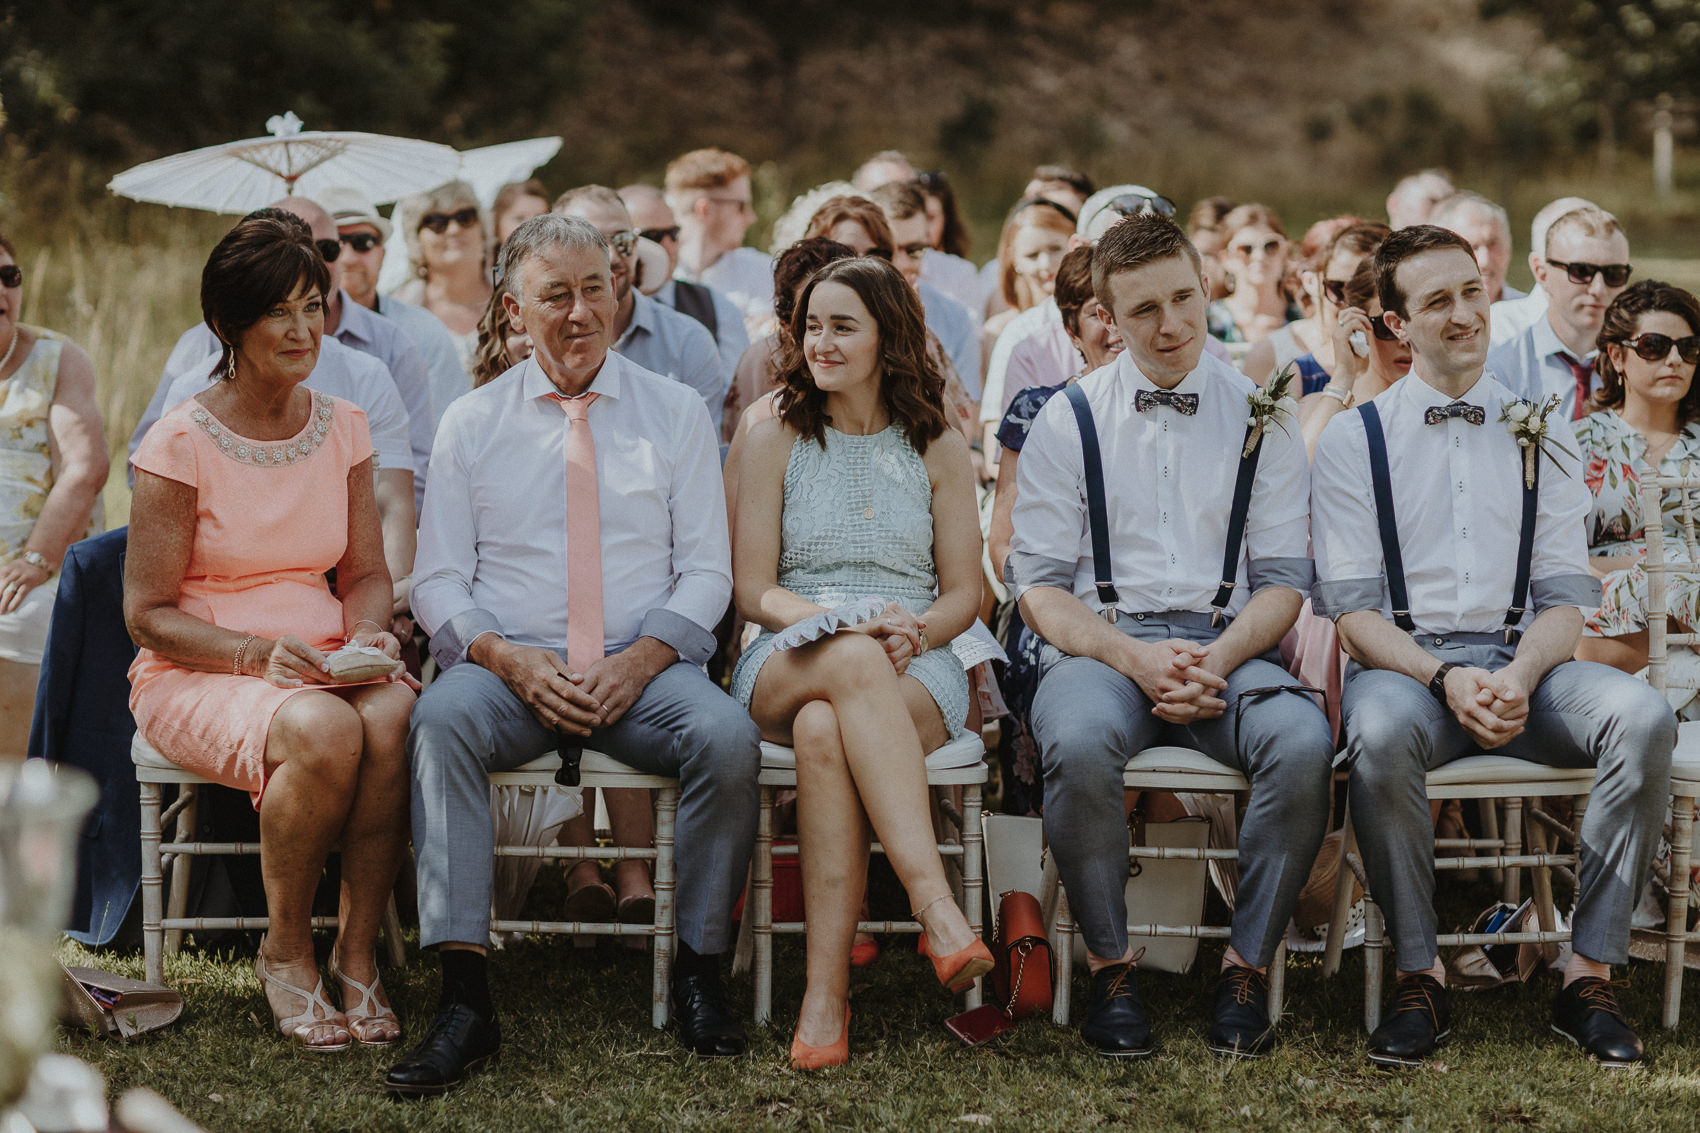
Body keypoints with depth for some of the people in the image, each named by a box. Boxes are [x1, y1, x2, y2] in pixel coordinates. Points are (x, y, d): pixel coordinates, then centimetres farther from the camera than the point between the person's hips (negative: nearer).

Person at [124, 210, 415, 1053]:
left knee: (396, 716, -32)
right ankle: (285, 955, -12)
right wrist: (257, 655, -21)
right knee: (323, 731, -36)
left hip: (322, 665, 4)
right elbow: (148, 614, -7)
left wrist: (367, 636, -8)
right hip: (194, 676, -4)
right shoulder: (181, 443, -8)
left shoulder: (342, 428, 8)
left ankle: (358, 952, -16)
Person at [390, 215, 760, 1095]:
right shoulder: (472, 423, 10)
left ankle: (699, 971, -13)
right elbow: (438, 580, 6)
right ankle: (464, 1001, -36)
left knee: (727, 735, -31)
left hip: (642, 670, 0)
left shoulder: (675, 413, 10)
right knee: (441, 717, -33)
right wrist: (507, 658, -14)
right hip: (511, 667, 0)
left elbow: (705, 570, 6)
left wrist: (641, 659, -12)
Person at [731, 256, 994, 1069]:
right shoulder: (777, 443, 11)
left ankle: (827, 990, -44)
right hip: (788, 666, 0)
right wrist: (849, 627, -14)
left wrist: (916, 629, -12)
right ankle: (937, 909, -51)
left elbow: (963, 595, 12)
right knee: (854, 662, -40)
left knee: (823, 730, -39)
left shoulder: (938, 449, 13)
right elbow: (753, 589, 5)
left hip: (914, 672, 0)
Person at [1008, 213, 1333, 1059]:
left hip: (1226, 647, 1)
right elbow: (1038, 584, 5)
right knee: (1078, 742, -37)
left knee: (1303, 742, -32)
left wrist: (1219, 659, -11)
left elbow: (1284, 578, 9)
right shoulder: (1067, 420, 9)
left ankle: (1247, 964, -14)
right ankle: (1109, 966, -16)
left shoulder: (1261, 417, 12)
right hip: (1100, 641, -1)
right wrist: (1132, 656, -13)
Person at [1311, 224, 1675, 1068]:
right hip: (1406, 663, -2)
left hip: (1523, 660, 2)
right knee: (1380, 732, -38)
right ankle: (1418, 978, -21)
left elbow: (1566, 597, 7)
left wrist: (1519, 677, -15)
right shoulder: (1353, 439, 7)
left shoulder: (1542, 435, 14)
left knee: (1642, 717, -29)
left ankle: (1590, 975, -20)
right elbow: (1351, 610, -1)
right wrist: (1448, 679, -19)